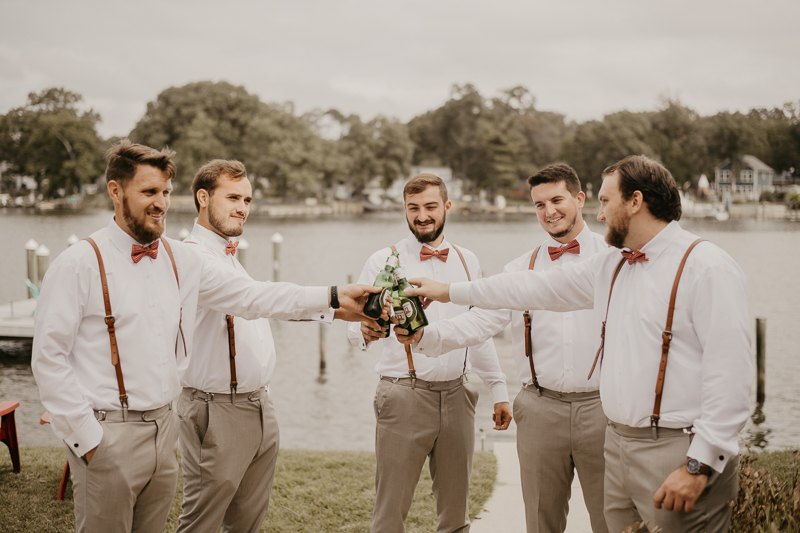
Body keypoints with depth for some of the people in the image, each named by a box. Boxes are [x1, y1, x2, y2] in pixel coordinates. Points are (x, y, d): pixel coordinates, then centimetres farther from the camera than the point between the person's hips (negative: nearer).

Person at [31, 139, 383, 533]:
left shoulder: (180, 259, 8)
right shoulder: (79, 264, -9)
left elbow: (246, 295, 8)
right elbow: (48, 357, -10)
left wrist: (332, 297, 2)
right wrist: (85, 436, -13)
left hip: (163, 427, 6)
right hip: (108, 435, -5)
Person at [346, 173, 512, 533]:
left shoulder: (467, 261, 12)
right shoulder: (384, 261, 0)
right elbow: (355, 326, -9)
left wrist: (498, 389, 12)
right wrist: (365, 331, -33)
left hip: (456, 395, 4)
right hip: (403, 397, -4)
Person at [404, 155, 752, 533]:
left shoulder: (707, 267, -11)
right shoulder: (609, 267, 15)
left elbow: (730, 371, -17)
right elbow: (536, 287, 23)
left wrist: (699, 464, -19)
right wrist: (448, 292, 27)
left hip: (678, 453, -7)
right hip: (619, 442, 7)